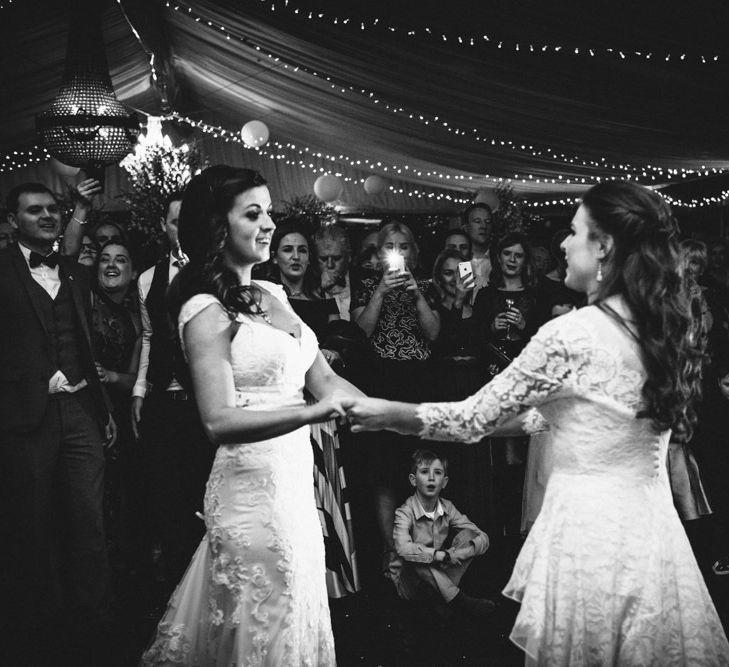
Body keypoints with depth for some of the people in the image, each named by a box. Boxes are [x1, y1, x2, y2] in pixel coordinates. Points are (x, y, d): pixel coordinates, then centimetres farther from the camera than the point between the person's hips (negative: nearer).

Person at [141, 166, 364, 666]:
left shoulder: (274, 295, 11)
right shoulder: (207, 310, -11)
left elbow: (322, 378, 10)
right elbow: (219, 420, -18)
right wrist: (311, 413, -27)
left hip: (296, 475, 7)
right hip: (253, 483, -7)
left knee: (299, 615, 15)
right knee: (265, 625, 4)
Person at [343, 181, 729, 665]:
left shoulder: (570, 336, -17)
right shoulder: (663, 327, 3)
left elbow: (473, 420, -10)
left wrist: (386, 414, 1)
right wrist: (533, 417, 23)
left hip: (589, 535, -6)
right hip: (653, 527, 7)